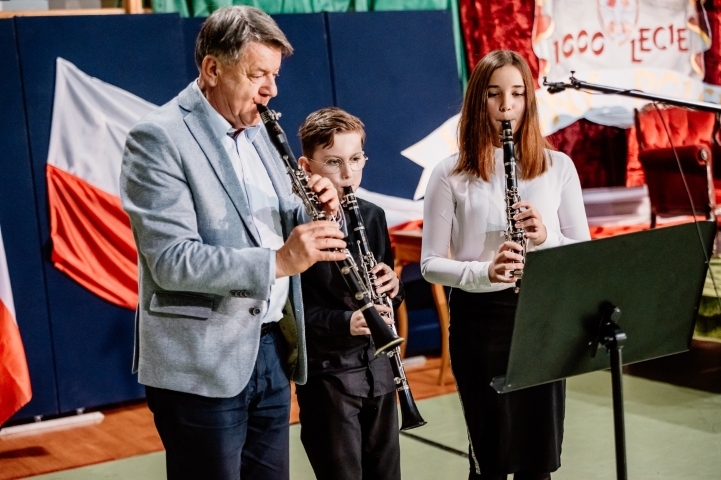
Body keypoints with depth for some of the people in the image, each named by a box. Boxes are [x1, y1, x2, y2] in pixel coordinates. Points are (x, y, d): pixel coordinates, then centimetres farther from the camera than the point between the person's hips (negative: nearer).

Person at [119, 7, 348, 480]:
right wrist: (277, 261, -29)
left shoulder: (257, 129, 10)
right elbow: (171, 261, -22)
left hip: (272, 348, 7)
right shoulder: (158, 139, -13)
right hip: (201, 365, -7)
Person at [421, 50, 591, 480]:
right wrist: (484, 271, -22)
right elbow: (431, 263, -4)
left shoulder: (558, 166, 4)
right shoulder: (451, 174, -2)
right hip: (479, 320, -2)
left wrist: (547, 238, -16)